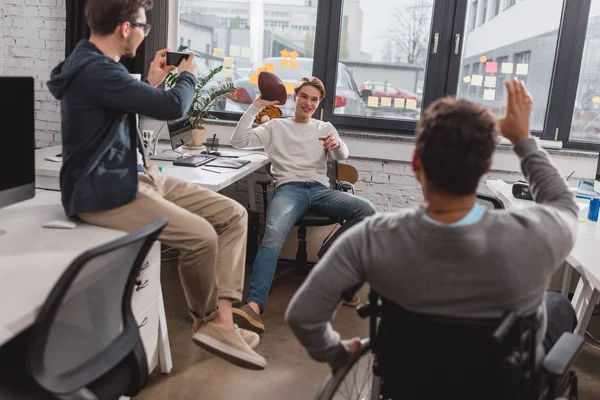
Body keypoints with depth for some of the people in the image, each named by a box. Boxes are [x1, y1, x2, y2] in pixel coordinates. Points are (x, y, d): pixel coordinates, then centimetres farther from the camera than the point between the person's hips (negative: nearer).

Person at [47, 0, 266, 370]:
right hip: (104, 191, -10)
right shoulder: (93, 70, -20)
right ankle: (207, 319, 4)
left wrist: (152, 83, 21)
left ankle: (221, 319, -12)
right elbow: (173, 107, -20)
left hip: (137, 176, 10)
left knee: (233, 214, -4)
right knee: (201, 235, -27)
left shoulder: (98, 65, 14)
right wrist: (189, 76, 1)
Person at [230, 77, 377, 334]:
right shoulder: (276, 126, 21)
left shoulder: (325, 128, 26)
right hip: (289, 188, -2)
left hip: (320, 189, 3)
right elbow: (238, 141, 10)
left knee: (366, 211, -26)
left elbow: (342, 156, 8)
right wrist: (256, 106, 3)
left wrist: (337, 144, -17)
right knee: (274, 234, -36)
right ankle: (254, 305, -47)